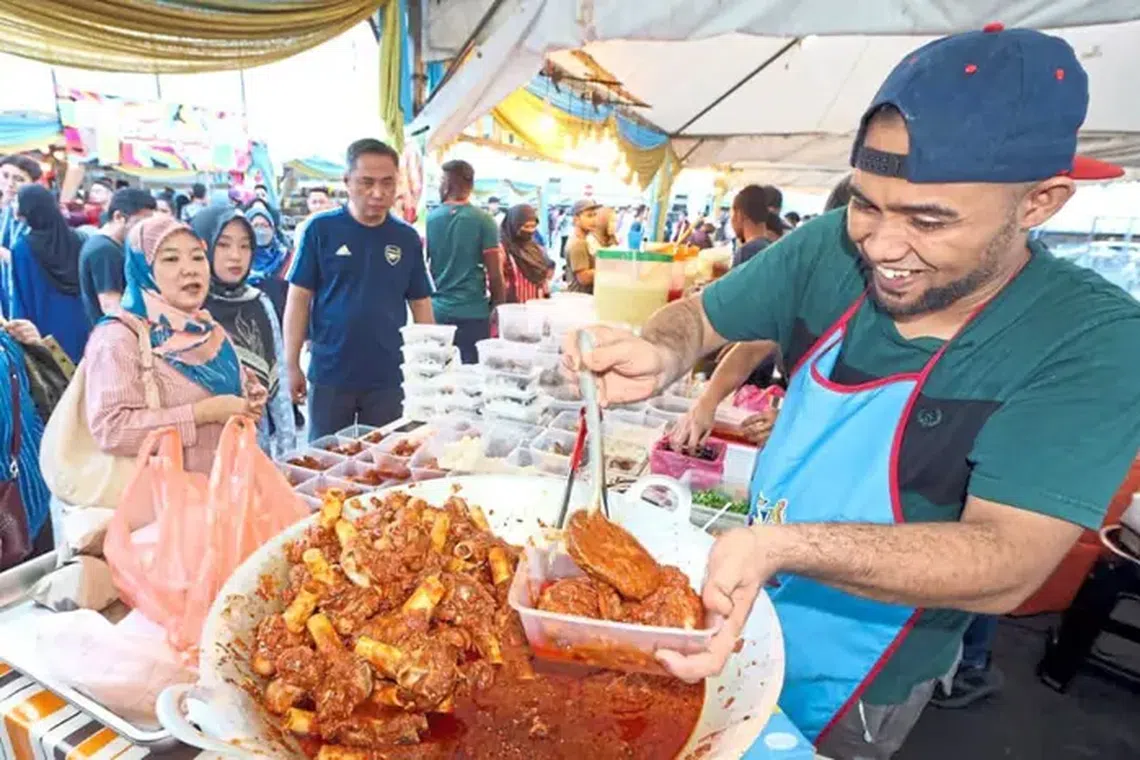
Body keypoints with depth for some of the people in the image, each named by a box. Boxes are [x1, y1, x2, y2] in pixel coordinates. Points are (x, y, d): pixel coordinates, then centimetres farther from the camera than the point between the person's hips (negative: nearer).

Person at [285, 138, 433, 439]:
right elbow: (299, 298, -3)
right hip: (330, 374, -1)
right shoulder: (321, 229, -5)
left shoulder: (407, 238, 2)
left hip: (390, 377, 2)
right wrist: (292, 366, -5)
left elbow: (421, 304, 6)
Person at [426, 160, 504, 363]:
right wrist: (498, 308, 7)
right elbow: (495, 274, -7)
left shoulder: (429, 219, 1)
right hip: (473, 312, -2)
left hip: (437, 311, 3)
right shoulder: (484, 220, -5)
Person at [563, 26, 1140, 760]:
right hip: (742, 616, 4)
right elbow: (699, 316, -5)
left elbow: (1009, 564, -31)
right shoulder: (833, 250, -15)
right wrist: (661, 358, -28)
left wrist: (778, 545, -45)